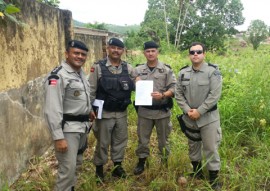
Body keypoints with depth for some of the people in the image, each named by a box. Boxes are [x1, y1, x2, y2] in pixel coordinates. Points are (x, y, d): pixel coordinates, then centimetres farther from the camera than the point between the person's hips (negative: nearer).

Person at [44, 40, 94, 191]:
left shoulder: (81, 73, 10)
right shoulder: (58, 76, -18)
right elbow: (53, 110, -22)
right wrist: (58, 137, -24)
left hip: (83, 126, 9)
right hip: (68, 128, -9)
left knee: (76, 164, 21)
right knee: (68, 168, -6)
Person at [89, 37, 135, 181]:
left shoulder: (128, 68, 4)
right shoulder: (98, 67, -7)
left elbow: (135, 86, 12)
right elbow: (91, 90, -6)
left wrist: (134, 84, -11)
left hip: (122, 113, 4)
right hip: (104, 113, -3)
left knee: (120, 140, 14)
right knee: (102, 142, 8)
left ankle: (118, 167, 31)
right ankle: (99, 169, 26)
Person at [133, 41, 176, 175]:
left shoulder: (166, 69, -3)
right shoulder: (138, 70, 4)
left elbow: (174, 88, -7)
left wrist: (162, 95, -23)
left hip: (162, 111, -1)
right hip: (144, 110, 2)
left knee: (163, 139, 12)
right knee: (143, 138, 11)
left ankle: (165, 162, 30)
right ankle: (141, 162, 28)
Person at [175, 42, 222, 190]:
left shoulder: (213, 71, -11)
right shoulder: (183, 73, 3)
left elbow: (214, 95, -17)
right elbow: (178, 94, 3)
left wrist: (199, 111, -18)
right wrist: (187, 110, -10)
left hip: (208, 117, -4)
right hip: (189, 118, 5)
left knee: (211, 149, 0)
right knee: (193, 147, 19)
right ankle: (197, 172, 39)